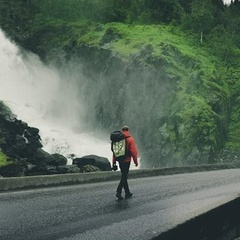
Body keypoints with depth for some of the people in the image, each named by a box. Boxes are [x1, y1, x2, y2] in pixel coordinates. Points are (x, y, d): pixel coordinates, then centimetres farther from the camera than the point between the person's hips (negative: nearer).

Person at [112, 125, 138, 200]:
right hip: (126, 160, -6)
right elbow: (133, 151, -11)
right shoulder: (130, 139, -9)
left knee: (124, 176, 16)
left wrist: (114, 162, 11)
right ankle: (118, 192, -15)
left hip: (120, 160, 6)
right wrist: (136, 161, -2)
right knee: (124, 176, -3)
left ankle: (127, 192, 24)